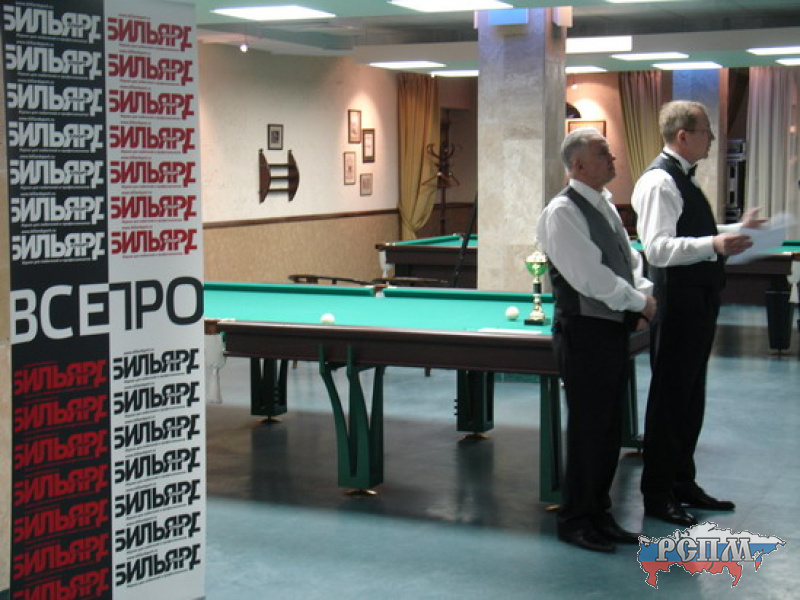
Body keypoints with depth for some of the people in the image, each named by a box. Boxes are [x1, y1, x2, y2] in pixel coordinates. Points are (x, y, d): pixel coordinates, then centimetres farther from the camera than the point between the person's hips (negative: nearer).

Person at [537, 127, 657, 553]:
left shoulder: (605, 206, 14)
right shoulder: (562, 213, -15)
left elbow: (630, 259, 19)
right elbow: (590, 277, -21)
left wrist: (643, 293, -1)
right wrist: (639, 302, -12)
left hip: (615, 328, 9)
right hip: (585, 331, -9)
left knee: (609, 426, 14)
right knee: (587, 427, -1)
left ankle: (598, 513, 25)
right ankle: (575, 521, 12)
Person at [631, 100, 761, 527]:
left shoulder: (682, 179, 16)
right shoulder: (658, 181, -16)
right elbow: (658, 248, -27)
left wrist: (736, 231, 17)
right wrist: (713, 244, -37)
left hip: (698, 300, 10)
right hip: (677, 303, -10)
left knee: (690, 396, 17)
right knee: (670, 399, -2)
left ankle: (682, 483, 29)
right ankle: (657, 495, 8)